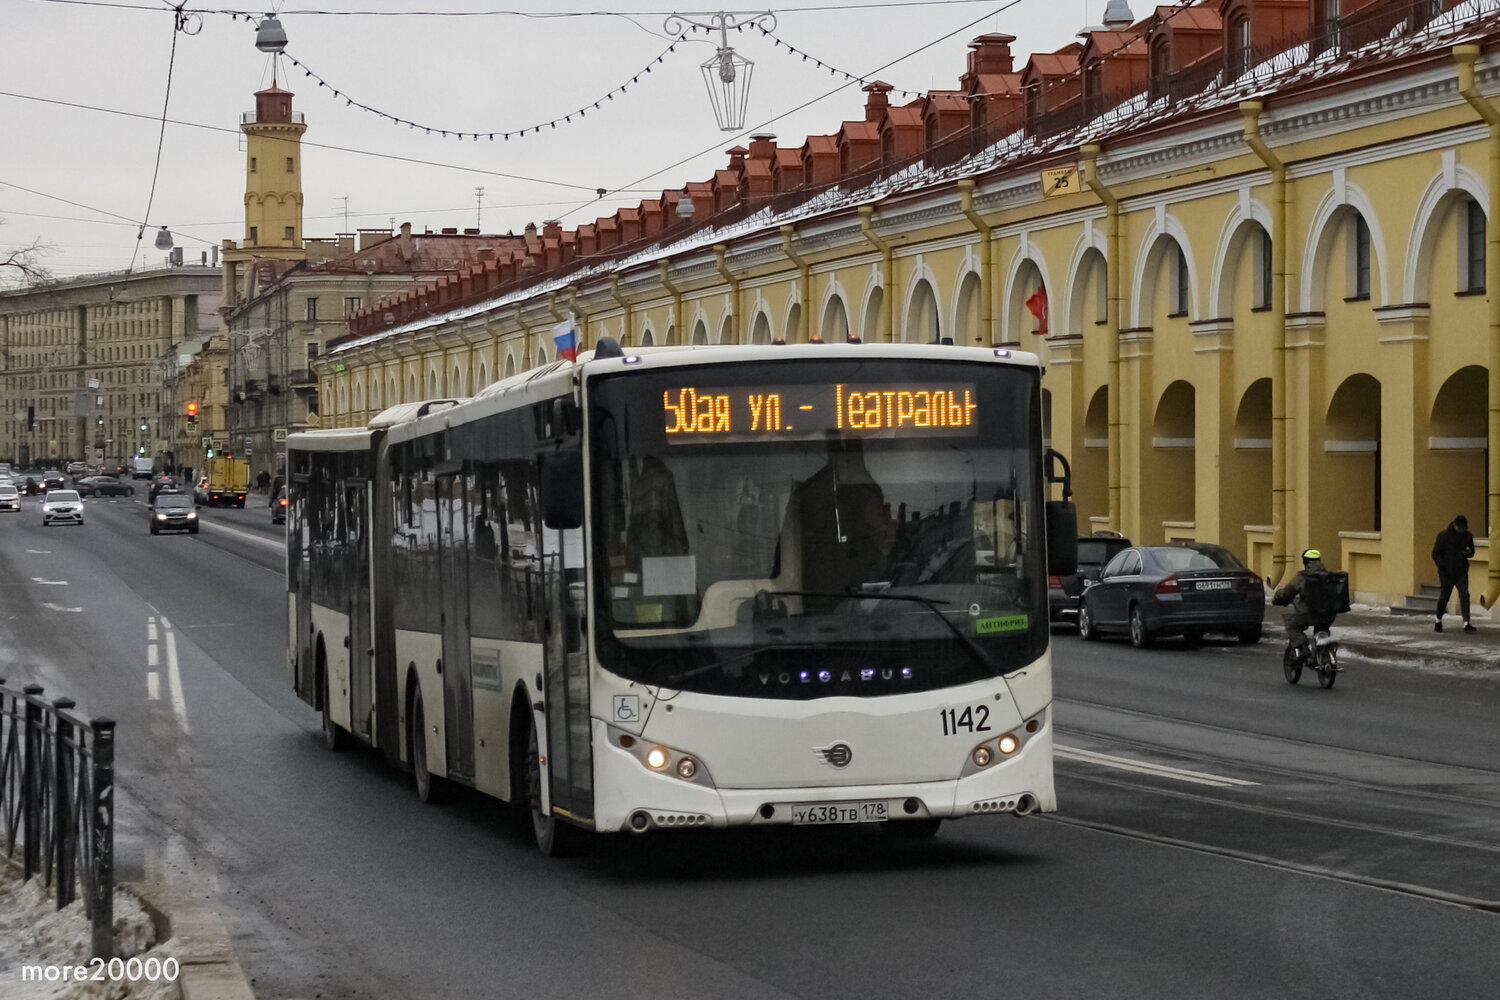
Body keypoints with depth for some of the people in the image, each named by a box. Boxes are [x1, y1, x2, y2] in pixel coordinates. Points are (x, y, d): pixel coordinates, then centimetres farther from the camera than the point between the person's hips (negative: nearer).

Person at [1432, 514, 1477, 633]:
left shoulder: (1467, 536, 4)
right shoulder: (1444, 535, -7)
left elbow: (1471, 552, 15)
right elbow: (1436, 554, -5)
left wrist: (1467, 553, -11)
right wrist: (1444, 567, -15)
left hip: (1461, 571, 2)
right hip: (1446, 573, -2)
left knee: (1464, 595, -12)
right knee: (1444, 596, 5)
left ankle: (1466, 623, -17)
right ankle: (1438, 621, 26)